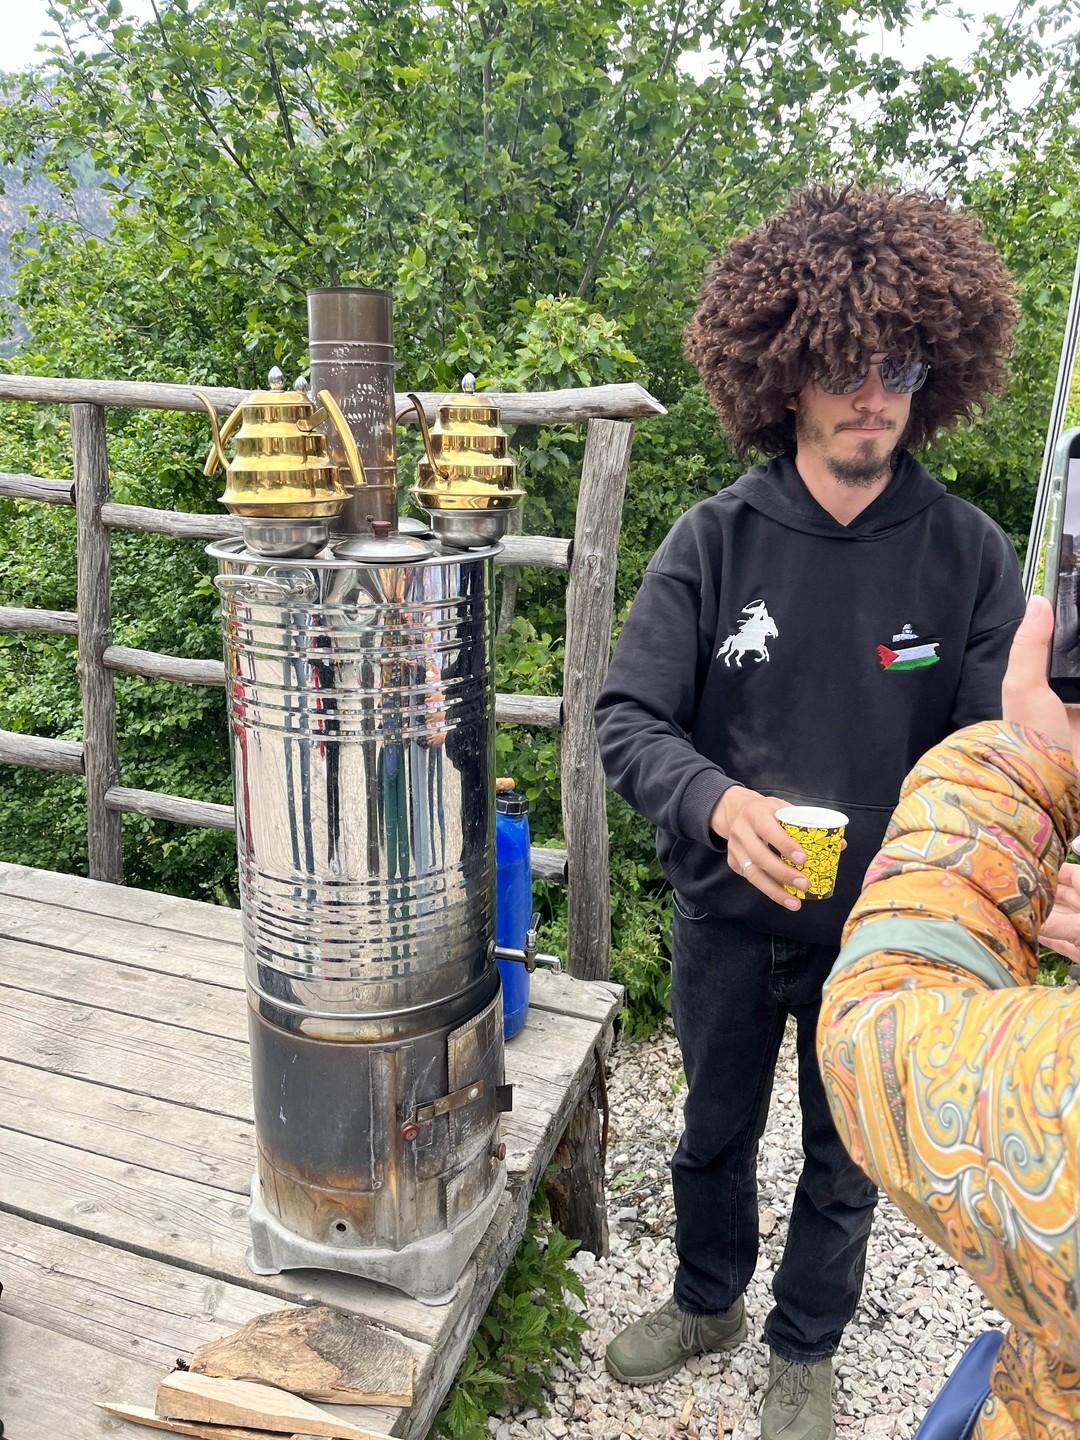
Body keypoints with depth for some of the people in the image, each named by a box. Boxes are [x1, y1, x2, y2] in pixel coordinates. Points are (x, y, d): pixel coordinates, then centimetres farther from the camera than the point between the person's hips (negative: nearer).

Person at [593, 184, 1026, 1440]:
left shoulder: (967, 556, -12)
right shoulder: (714, 542, -12)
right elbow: (628, 718, -14)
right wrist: (720, 803, -33)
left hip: (883, 936, 0)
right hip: (728, 918, 0)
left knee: (845, 1164, 21)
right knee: (714, 1134, 24)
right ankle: (707, 1302, 53)